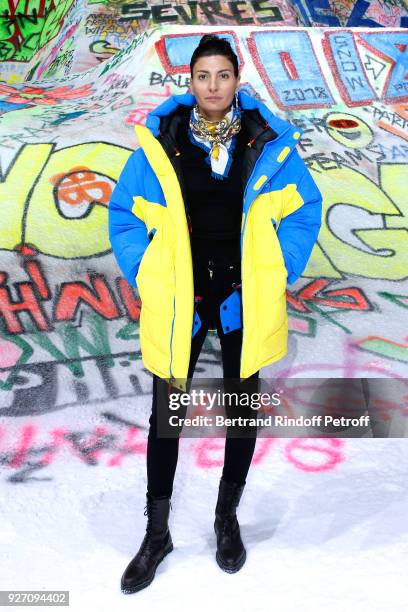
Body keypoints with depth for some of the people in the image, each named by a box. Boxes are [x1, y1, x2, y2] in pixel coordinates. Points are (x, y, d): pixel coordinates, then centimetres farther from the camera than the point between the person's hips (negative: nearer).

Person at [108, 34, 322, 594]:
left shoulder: (268, 142, -4)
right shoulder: (160, 142, -6)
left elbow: (305, 209, 5)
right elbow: (125, 213, 2)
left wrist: (280, 273, -2)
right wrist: (145, 277, -5)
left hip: (243, 297, 1)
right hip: (179, 297, -1)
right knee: (166, 412, 5)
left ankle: (228, 517, 36)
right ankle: (157, 534, 24)